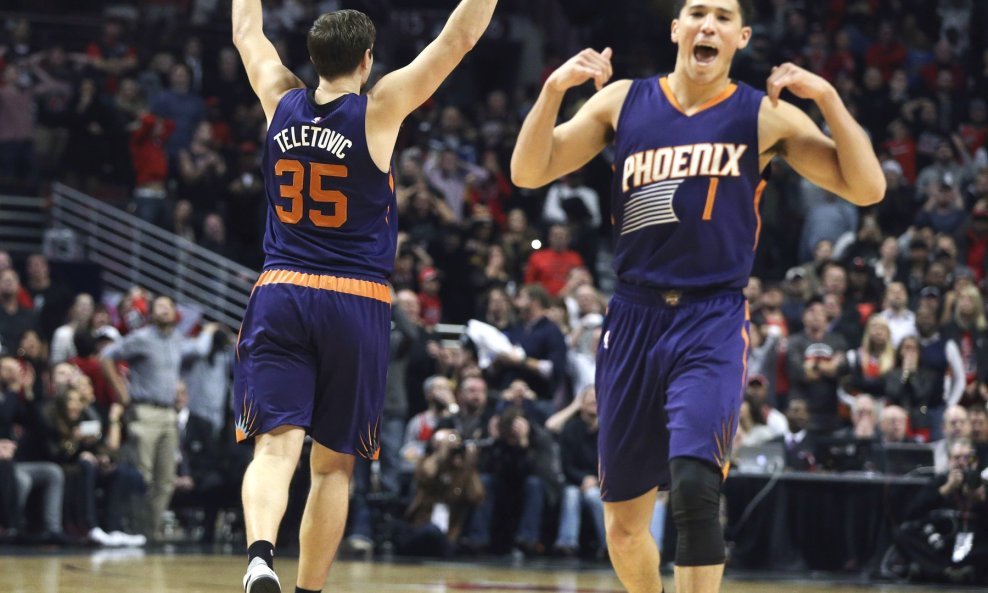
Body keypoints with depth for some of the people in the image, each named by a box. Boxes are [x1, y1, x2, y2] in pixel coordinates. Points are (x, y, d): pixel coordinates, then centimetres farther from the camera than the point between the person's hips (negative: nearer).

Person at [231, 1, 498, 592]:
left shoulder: (281, 101, 4)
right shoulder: (379, 110, -6)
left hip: (280, 296, 2)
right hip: (356, 303, -2)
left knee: (275, 446, -9)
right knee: (334, 465, 9)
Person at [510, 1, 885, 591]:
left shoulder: (765, 116, 0)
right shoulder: (623, 102, 6)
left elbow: (867, 189, -4)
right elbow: (528, 173, 4)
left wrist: (828, 98, -15)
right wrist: (554, 90, -11)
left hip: (713, 322, -3)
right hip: (634, 318, 3)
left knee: (694, 482, -26)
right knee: (624, 525, 10)